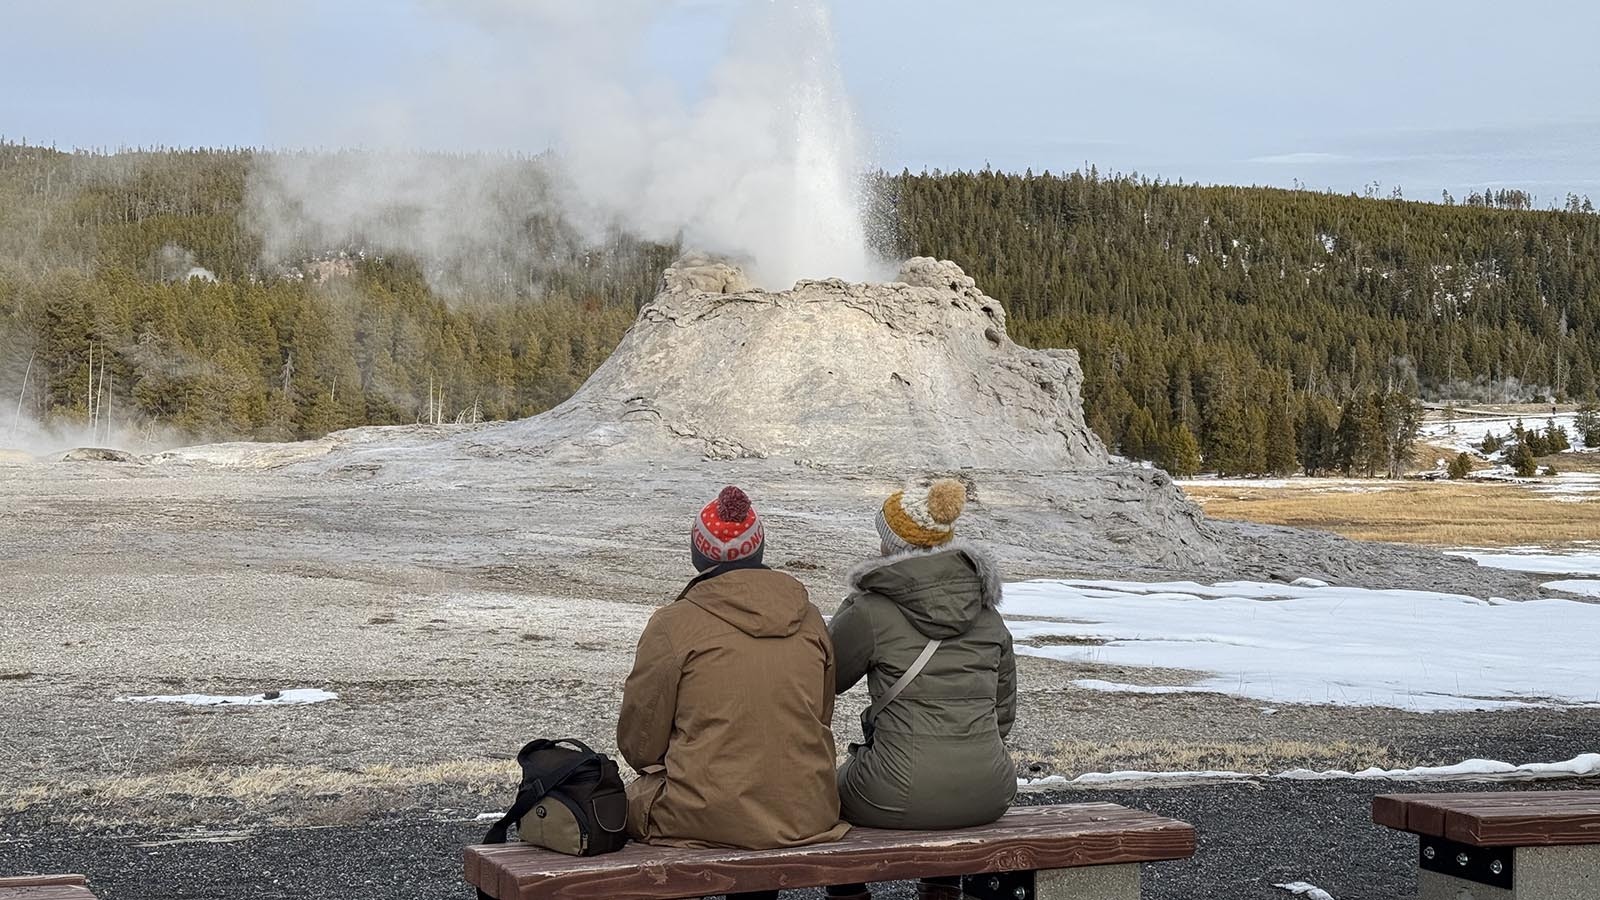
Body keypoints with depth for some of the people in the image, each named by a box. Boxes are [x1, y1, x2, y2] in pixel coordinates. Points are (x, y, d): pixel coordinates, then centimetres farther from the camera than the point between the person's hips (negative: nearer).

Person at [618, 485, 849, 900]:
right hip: (807, 815, 4)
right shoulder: (809, 618, 5)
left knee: (632, 800, 22)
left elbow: (639, 742, -2)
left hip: (707, 818, -4)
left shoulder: (673, 624, -8)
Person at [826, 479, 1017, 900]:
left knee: (834, 788, 28)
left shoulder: (870, 612, -8)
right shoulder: (987, 614, 7)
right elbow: (1004, 710, 14)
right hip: (989, 795, 5)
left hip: (896, 800, -4)